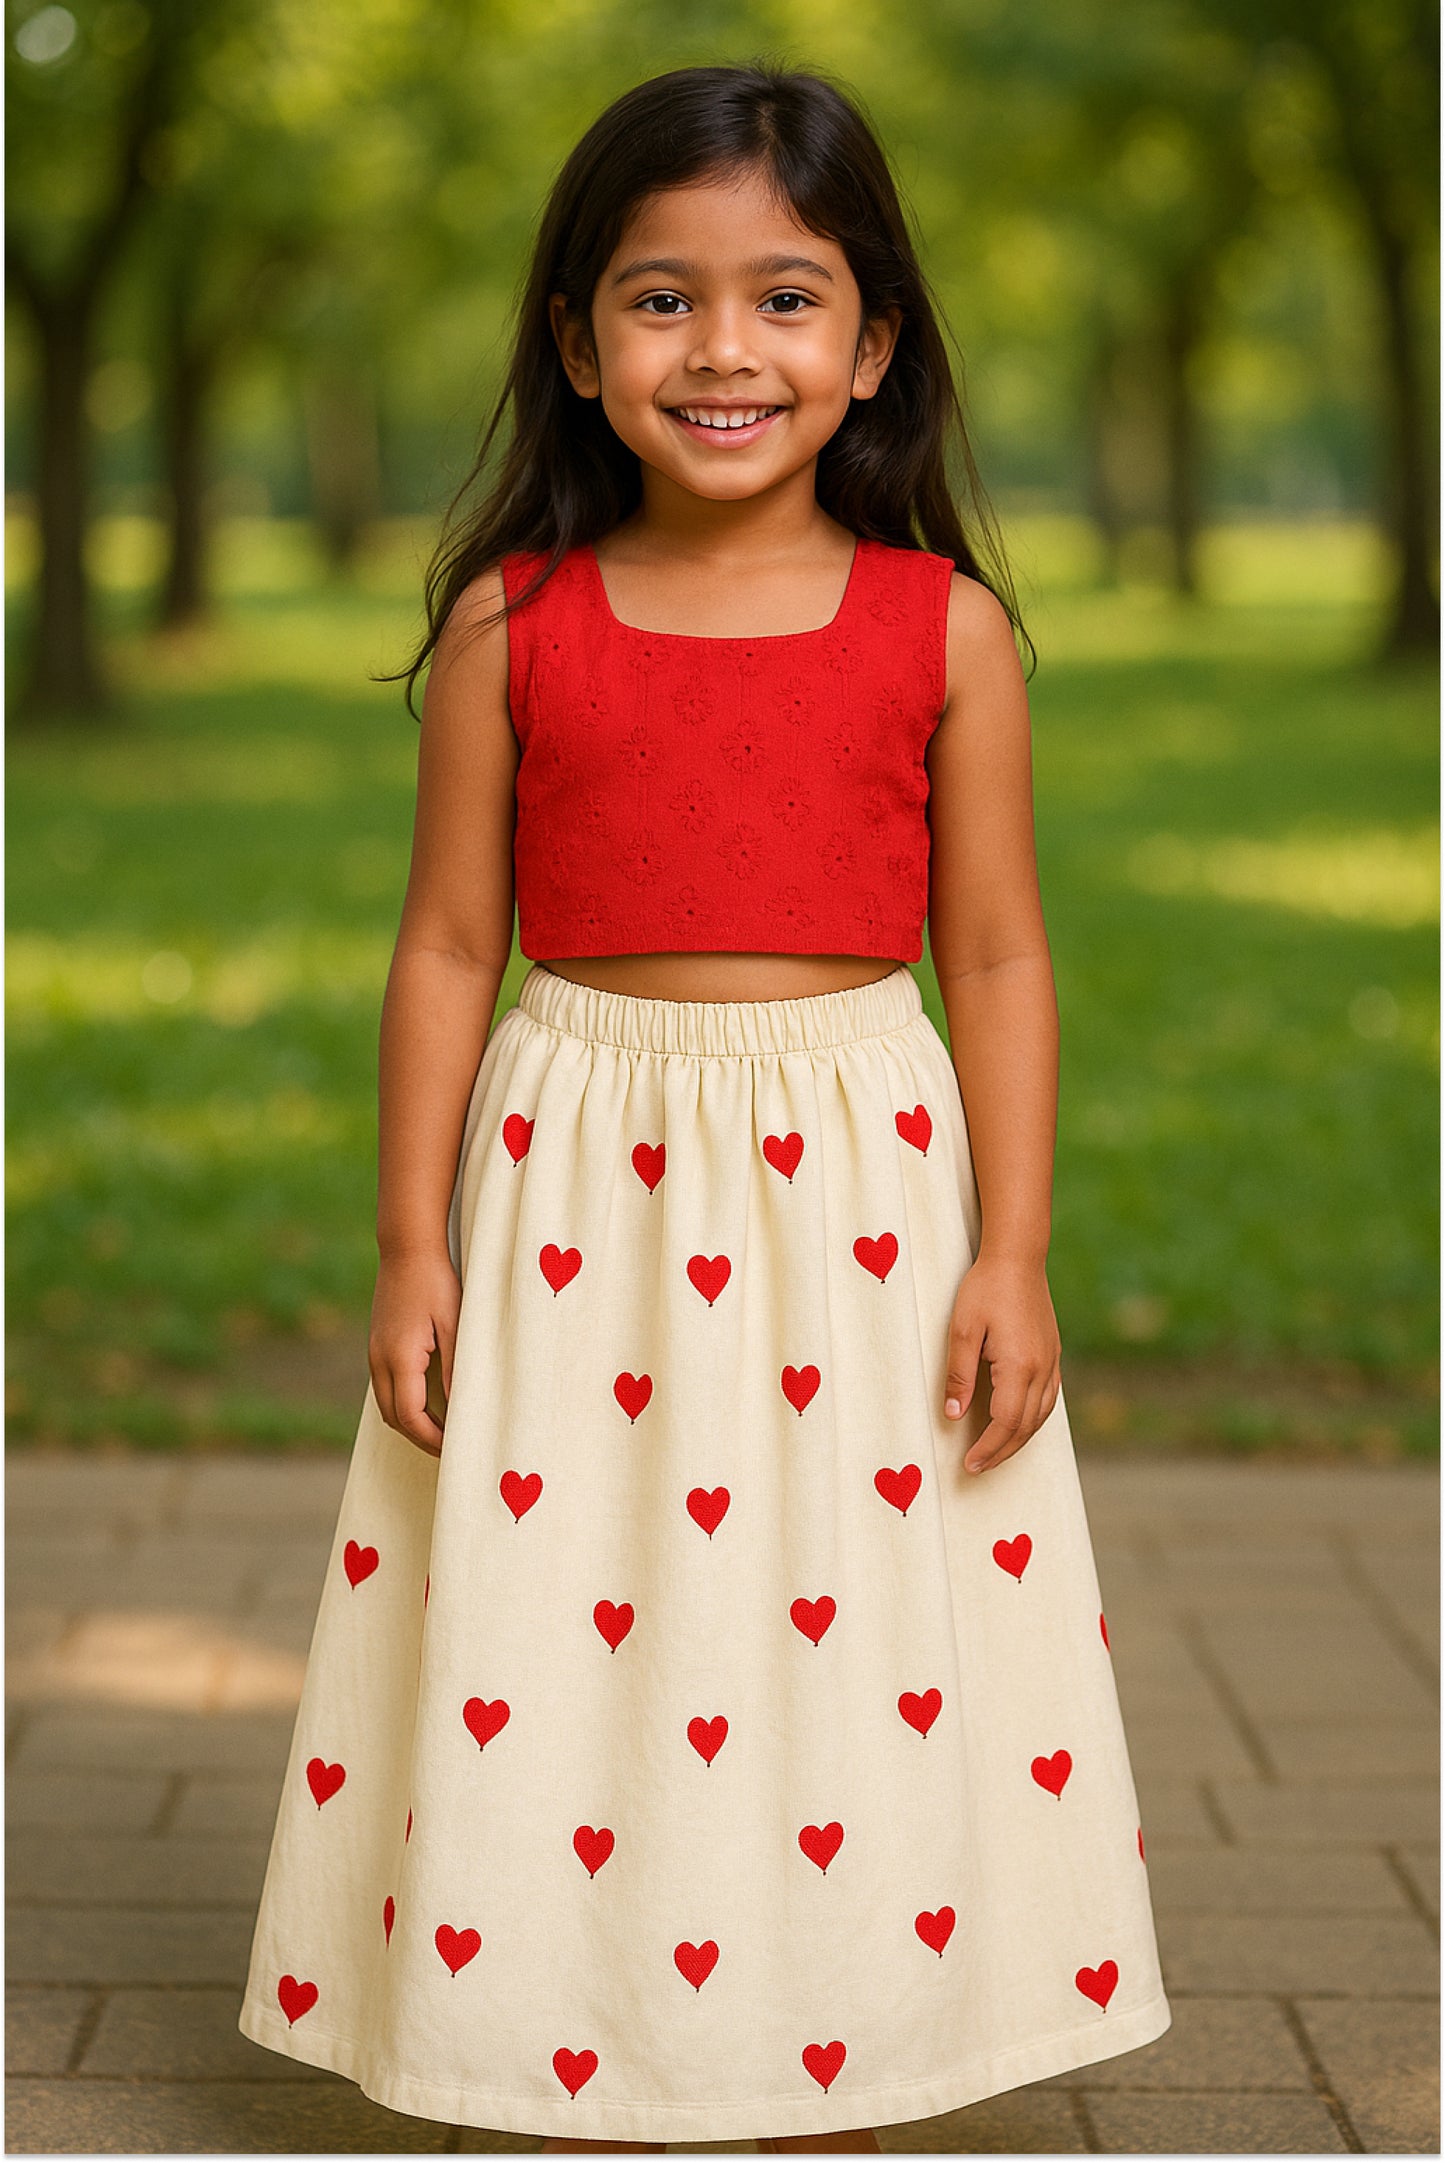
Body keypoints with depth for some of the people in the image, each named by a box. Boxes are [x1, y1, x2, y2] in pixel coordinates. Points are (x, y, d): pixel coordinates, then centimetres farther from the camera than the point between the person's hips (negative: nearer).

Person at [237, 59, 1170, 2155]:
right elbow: (449, 945, 3)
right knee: (552, 1640, 6)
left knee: (857, 1650, 7)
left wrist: (1013, 1253, -4)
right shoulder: (510, 623, -1)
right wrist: (412, 1245, 0)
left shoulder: (947, 627, -1)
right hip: (576, 1186, 0)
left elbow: (996, 955, 2)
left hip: (860, 1188, 0)